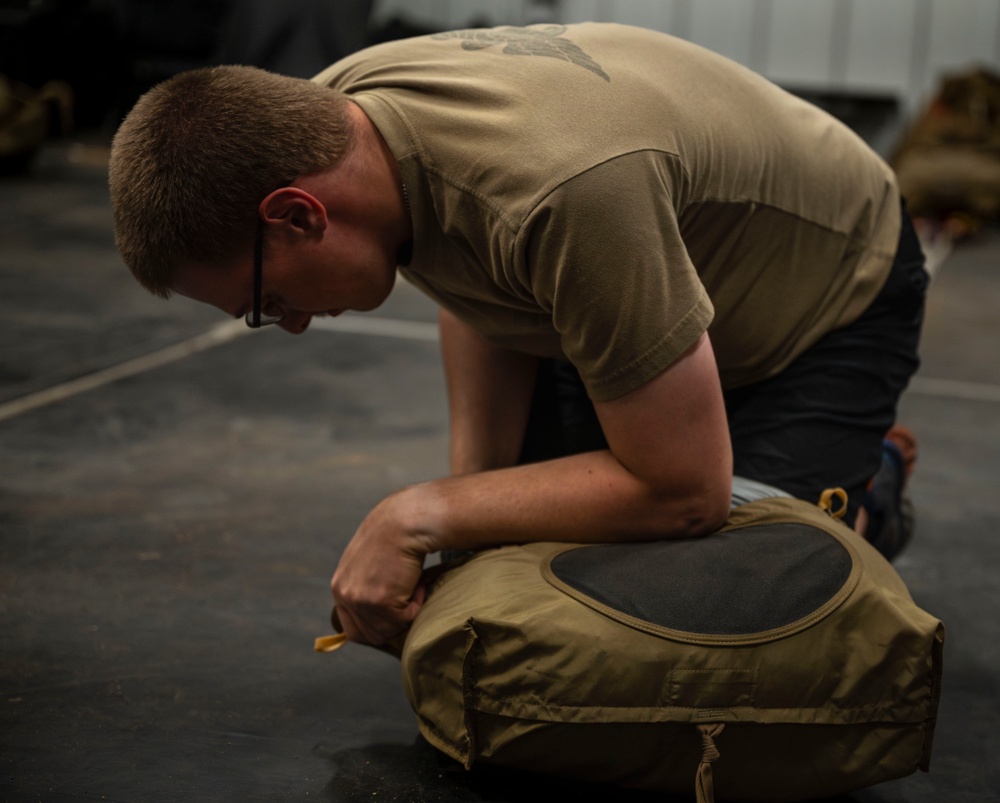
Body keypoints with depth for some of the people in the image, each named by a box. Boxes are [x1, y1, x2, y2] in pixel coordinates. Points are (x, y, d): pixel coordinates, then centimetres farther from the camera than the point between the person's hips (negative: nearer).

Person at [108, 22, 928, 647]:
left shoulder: (560, 194, -45)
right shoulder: (328, 112, -19)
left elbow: (683, 491, -35)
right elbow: (481, 293, 0)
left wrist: (422, 515, -32)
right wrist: (470, 486, -12)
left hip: (832, 296, -6)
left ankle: (870, 494, 11)